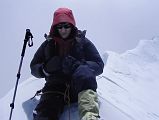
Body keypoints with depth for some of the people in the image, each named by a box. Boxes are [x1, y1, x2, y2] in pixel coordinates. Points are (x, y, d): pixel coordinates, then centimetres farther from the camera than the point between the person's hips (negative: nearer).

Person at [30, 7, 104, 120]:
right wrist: (46, 68, -8)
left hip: (79, 85, -2)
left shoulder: (83, 42, 8)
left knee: (84, 72, -37)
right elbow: (34, 67, 17)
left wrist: (78, 65, -18)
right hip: (55, 87, 3)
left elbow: (99, 66, 2)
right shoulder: (48, 44, 14)